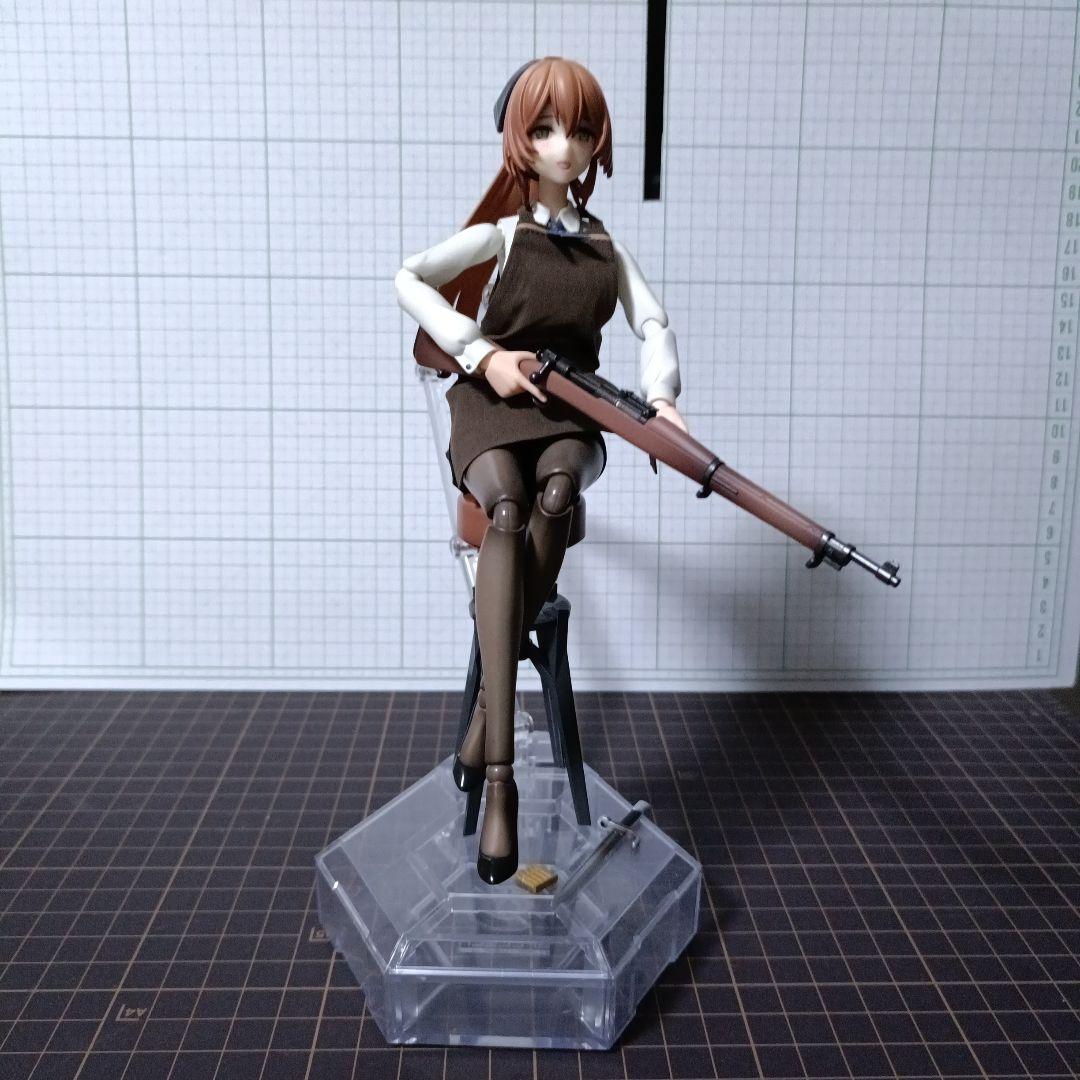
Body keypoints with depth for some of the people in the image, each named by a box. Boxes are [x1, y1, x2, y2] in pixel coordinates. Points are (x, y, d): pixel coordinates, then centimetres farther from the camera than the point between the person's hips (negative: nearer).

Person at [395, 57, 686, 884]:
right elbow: (407, 280, -5)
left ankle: (487, 714, -27)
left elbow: (654, 325, 8)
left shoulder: (606, 246, 15)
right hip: (492, 405, -2)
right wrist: (482, 353, -15)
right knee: (508, 508, -36)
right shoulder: (502, 233, 5)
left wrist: (660, 396, -12)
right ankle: (500, 776, -40)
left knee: (553, 496, -36)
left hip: (570, 416, 3)